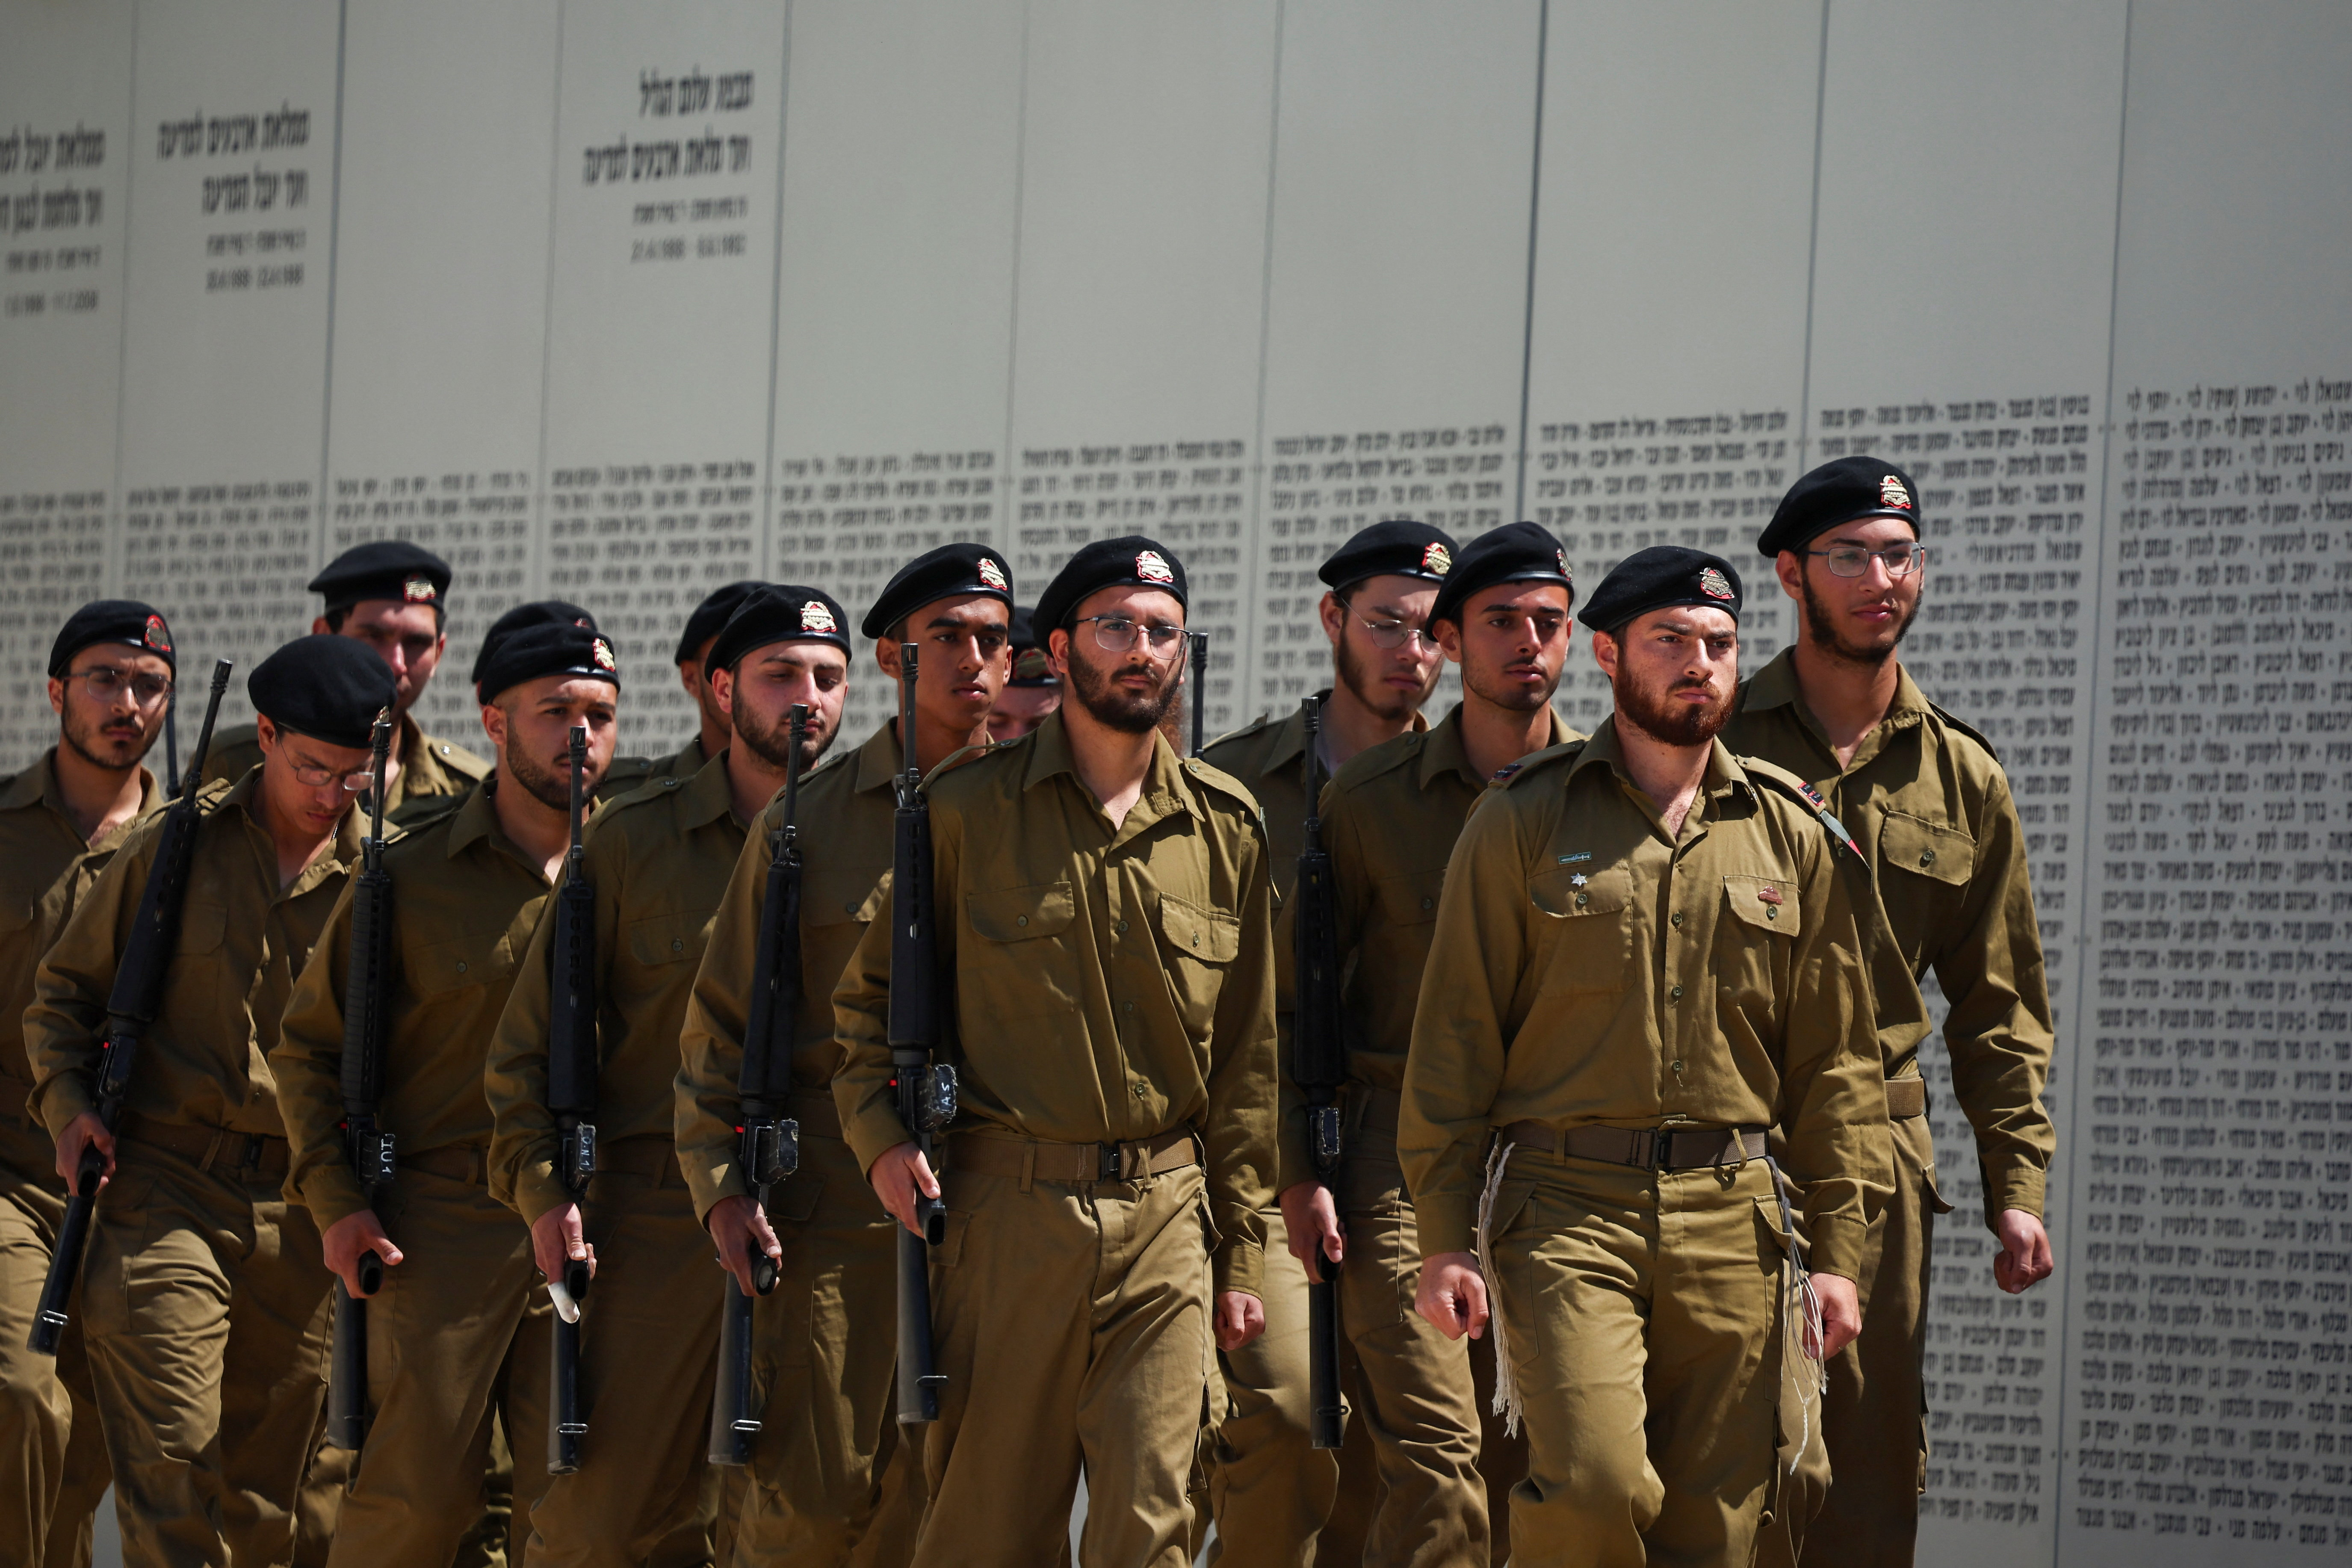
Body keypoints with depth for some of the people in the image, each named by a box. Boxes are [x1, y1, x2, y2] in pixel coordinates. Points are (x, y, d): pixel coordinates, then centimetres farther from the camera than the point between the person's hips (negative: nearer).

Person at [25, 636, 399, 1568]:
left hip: (300, 1207, 2)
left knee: (266, 1490, 8)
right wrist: (67, 1102, -6)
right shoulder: (175, 846, 2)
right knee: (169, 1460, -13)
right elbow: (64, 991, 11)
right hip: (165, 1189, -2)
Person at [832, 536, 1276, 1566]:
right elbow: (871, 990, 10)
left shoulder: (1224, 826, 8)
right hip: (1006, 1206, -1)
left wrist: (1240, 1253, 10)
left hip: (1163, 1216, 2)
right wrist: (879, 1131, -8)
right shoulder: (970, 810, 2)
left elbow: (1244, 1058, 12)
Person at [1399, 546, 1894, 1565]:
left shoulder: (1794, 835, 10)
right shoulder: (1524, 820, 4)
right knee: (1593, 1484, -20)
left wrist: (1839, 1249, 5)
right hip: (1566, 1209, -3)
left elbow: (1834, 1059, 11)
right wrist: (1444, 1238, -3)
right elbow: (1456, 1036, 3)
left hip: (1731, 1213, 3)